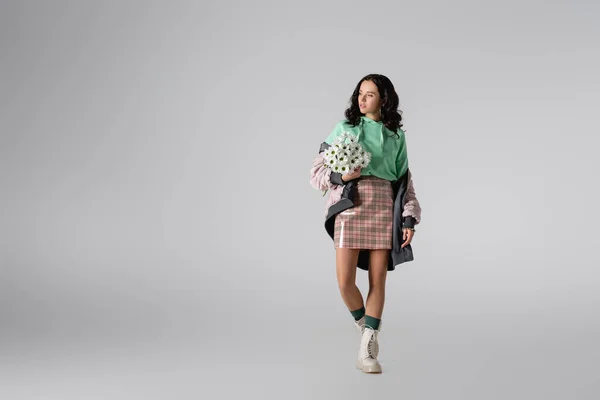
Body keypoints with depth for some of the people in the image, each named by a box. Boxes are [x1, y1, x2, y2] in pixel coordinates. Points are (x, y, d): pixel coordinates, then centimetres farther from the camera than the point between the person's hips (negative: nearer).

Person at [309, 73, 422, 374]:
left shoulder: (396, 136, 13)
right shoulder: (343, 129, 9)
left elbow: (404, 181, 13)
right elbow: (317, 172, 7)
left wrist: (409, 220, 1)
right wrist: (341, 176, -14)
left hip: (384, 206, 1)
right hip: (350, 205, -1)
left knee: (378, 279, -1)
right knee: (345, 281, -9)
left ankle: (366, 351, 10)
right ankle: (364, 325, 21)